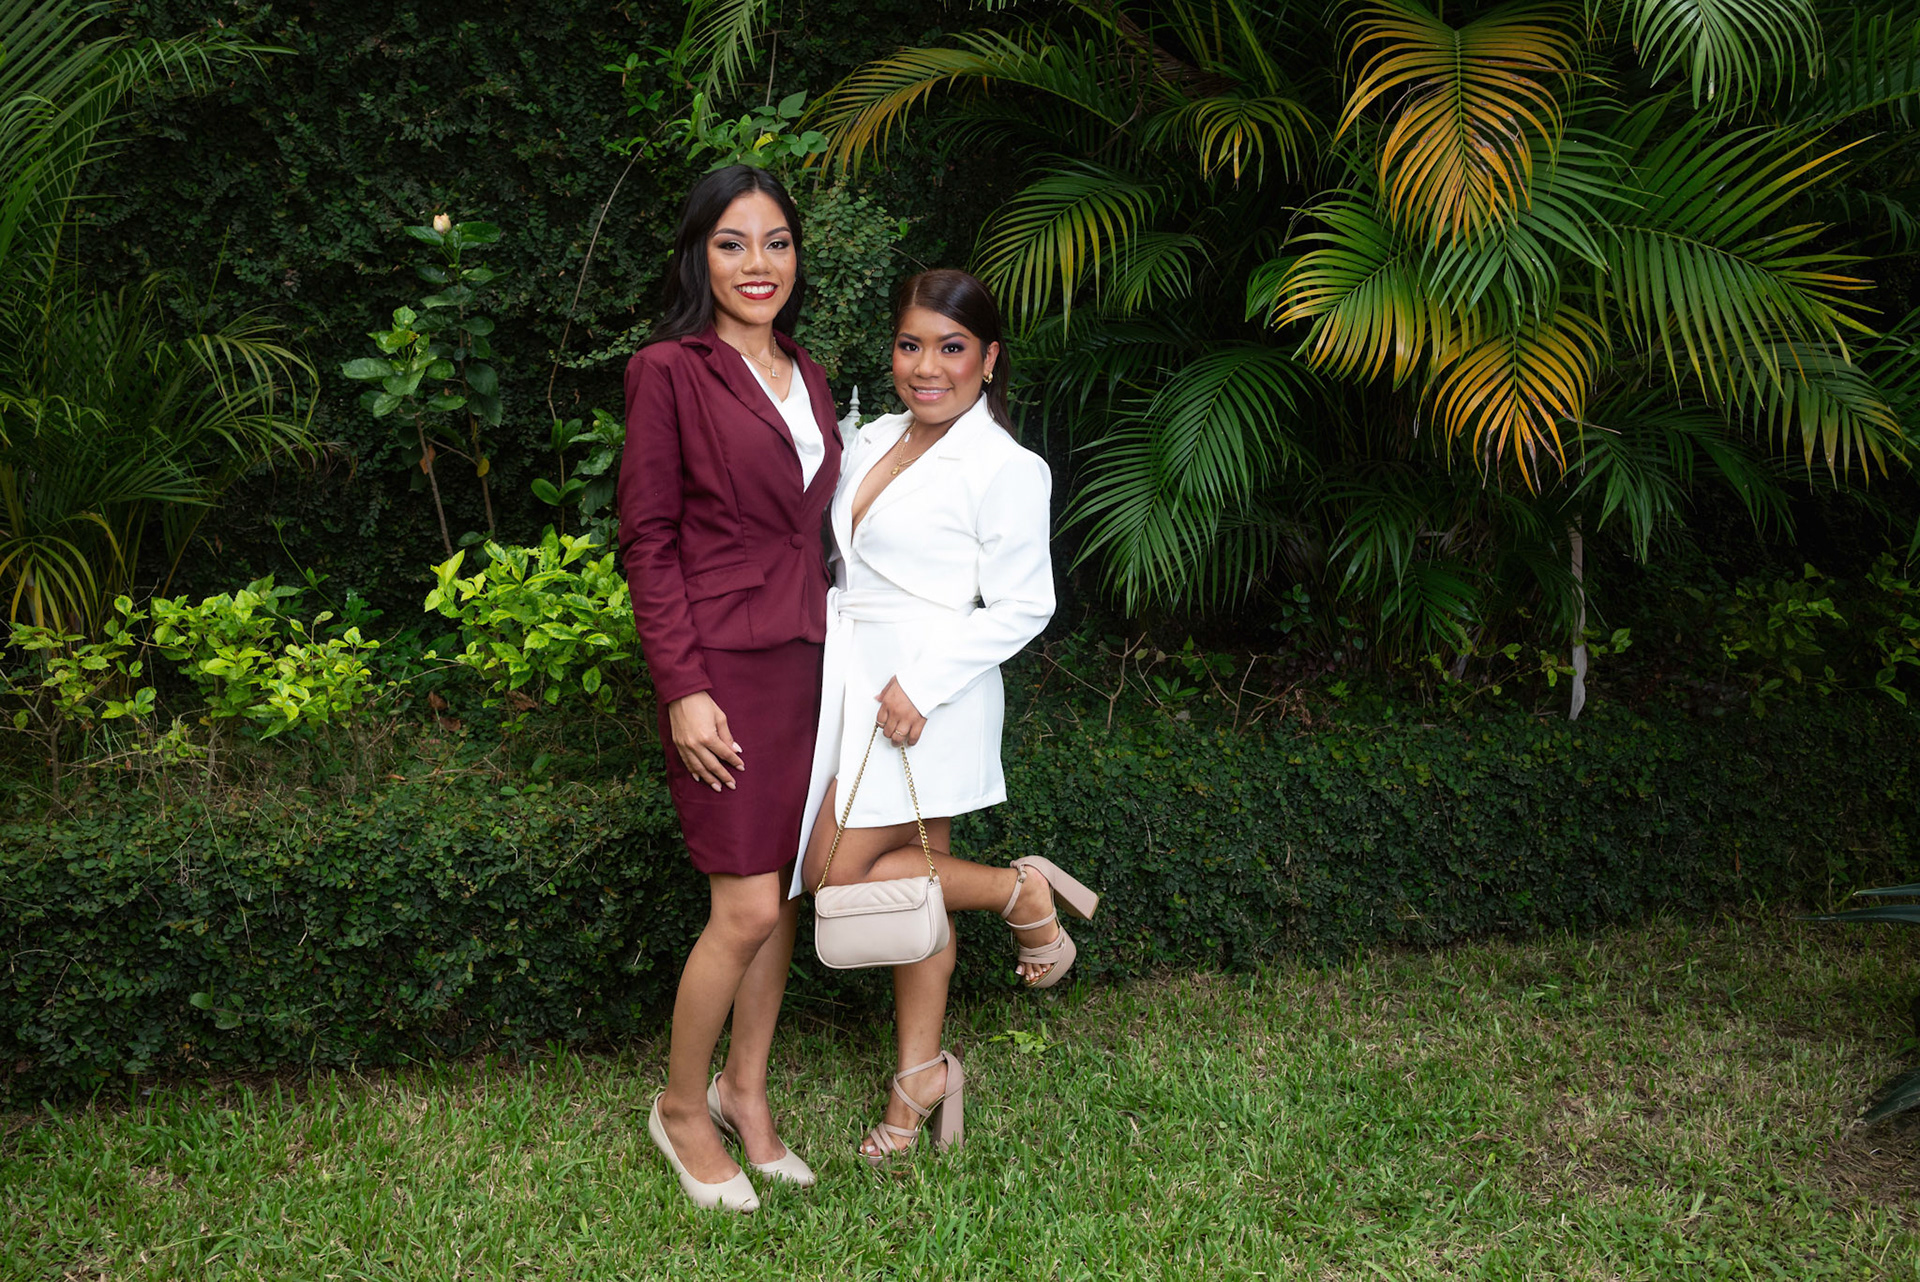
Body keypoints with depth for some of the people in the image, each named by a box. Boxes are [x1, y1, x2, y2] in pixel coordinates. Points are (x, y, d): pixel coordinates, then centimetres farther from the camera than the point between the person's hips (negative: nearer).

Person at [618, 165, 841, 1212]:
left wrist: (831, 648, 12)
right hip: (722, 666, -7)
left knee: (783, 891, 12)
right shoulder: (669, 372, -7)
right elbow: (648, 543, -10)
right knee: (747, 909, -6)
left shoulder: (808, 381, 13)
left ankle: (746, 1091, 28)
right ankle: (682, 1106, 16)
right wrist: (683, 688, -16)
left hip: (804, 663, 7)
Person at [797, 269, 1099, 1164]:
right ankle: (921, 1076, 23)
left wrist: (921, 685, -19)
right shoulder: (874, 441, 11)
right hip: (851, 683, 7)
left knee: (839, 875, -8)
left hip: (925, 693, -7)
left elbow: (1021, 607, -12)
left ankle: (1021, 891, 10)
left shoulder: (1008, 470, -10)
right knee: (910, 875, 12)